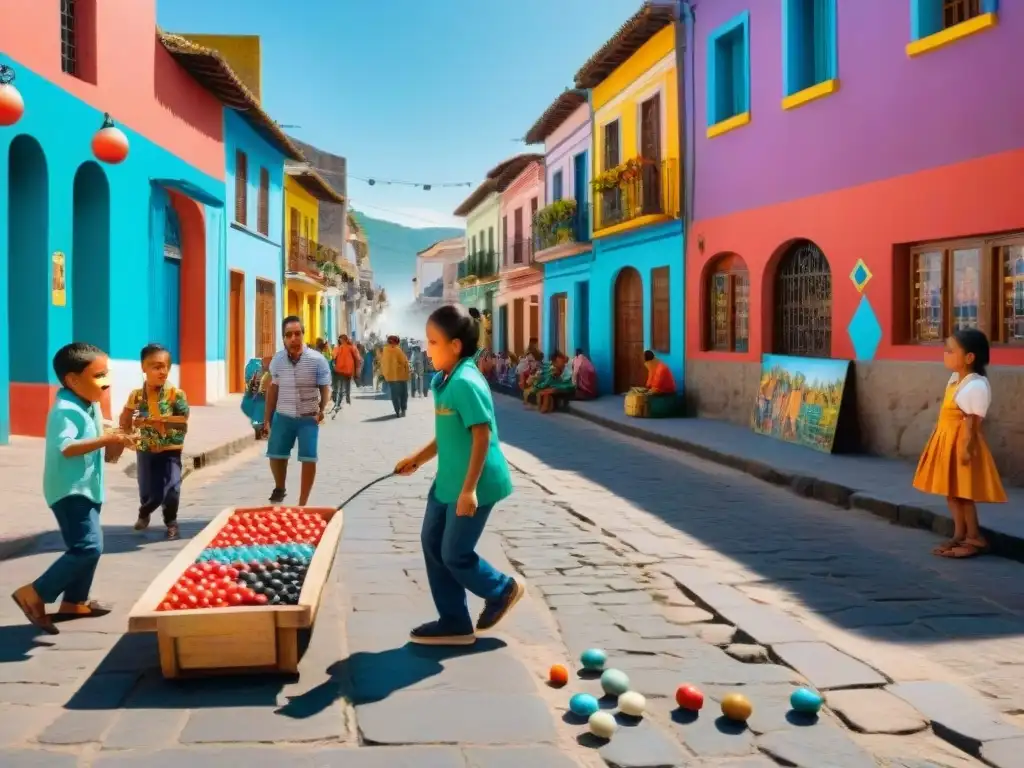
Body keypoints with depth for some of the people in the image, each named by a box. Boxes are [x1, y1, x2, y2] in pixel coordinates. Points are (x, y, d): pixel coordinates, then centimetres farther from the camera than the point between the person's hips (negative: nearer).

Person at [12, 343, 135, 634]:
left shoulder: (91, 408, 12)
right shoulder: (66, 410, -19)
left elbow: (105, 455, 16)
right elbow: (67, 448, -35)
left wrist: (118, 442, -3)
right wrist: (106, 439, -37)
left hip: (86, 489, 10)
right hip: (70, 491, -10)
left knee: (87, 546, 17)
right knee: (89, 546, -17)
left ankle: (75, 601, 30)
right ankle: (34, 594, -10)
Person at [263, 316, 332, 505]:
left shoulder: (317, 360, -13)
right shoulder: (277, 360, -3)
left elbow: (325, 387, -3)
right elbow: (273, 388, 9)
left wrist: (322, 410, -16)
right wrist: (268, 416, 11)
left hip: (309, 418, -3)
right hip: (283, 416, 3)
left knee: (309, 459, -2)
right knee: (275, 455, 9)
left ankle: (302, 504, 10)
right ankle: (279, 488, 39)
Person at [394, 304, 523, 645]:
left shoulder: (466, 383, -22)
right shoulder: (442, 381, 8)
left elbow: (482, 437, -24)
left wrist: (469, 490, -26)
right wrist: (417, 459, 21)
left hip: (473, 485, -10)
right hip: (447, 480, 10)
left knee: (455, 555, -1)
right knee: (432, 544, 12)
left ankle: (502, 589, 27)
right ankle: (454, 623, 22)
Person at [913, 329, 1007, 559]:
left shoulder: (977, 386, -21)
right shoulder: (955, 379, 10)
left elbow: (973, 421, -22)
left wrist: (966, 447, -24)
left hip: (961, 443, -10)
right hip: (947, 441, 10)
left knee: (962, 493, -4)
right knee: (951, 491, 14)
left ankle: (975, 538, 7)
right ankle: (960, 535, 23)